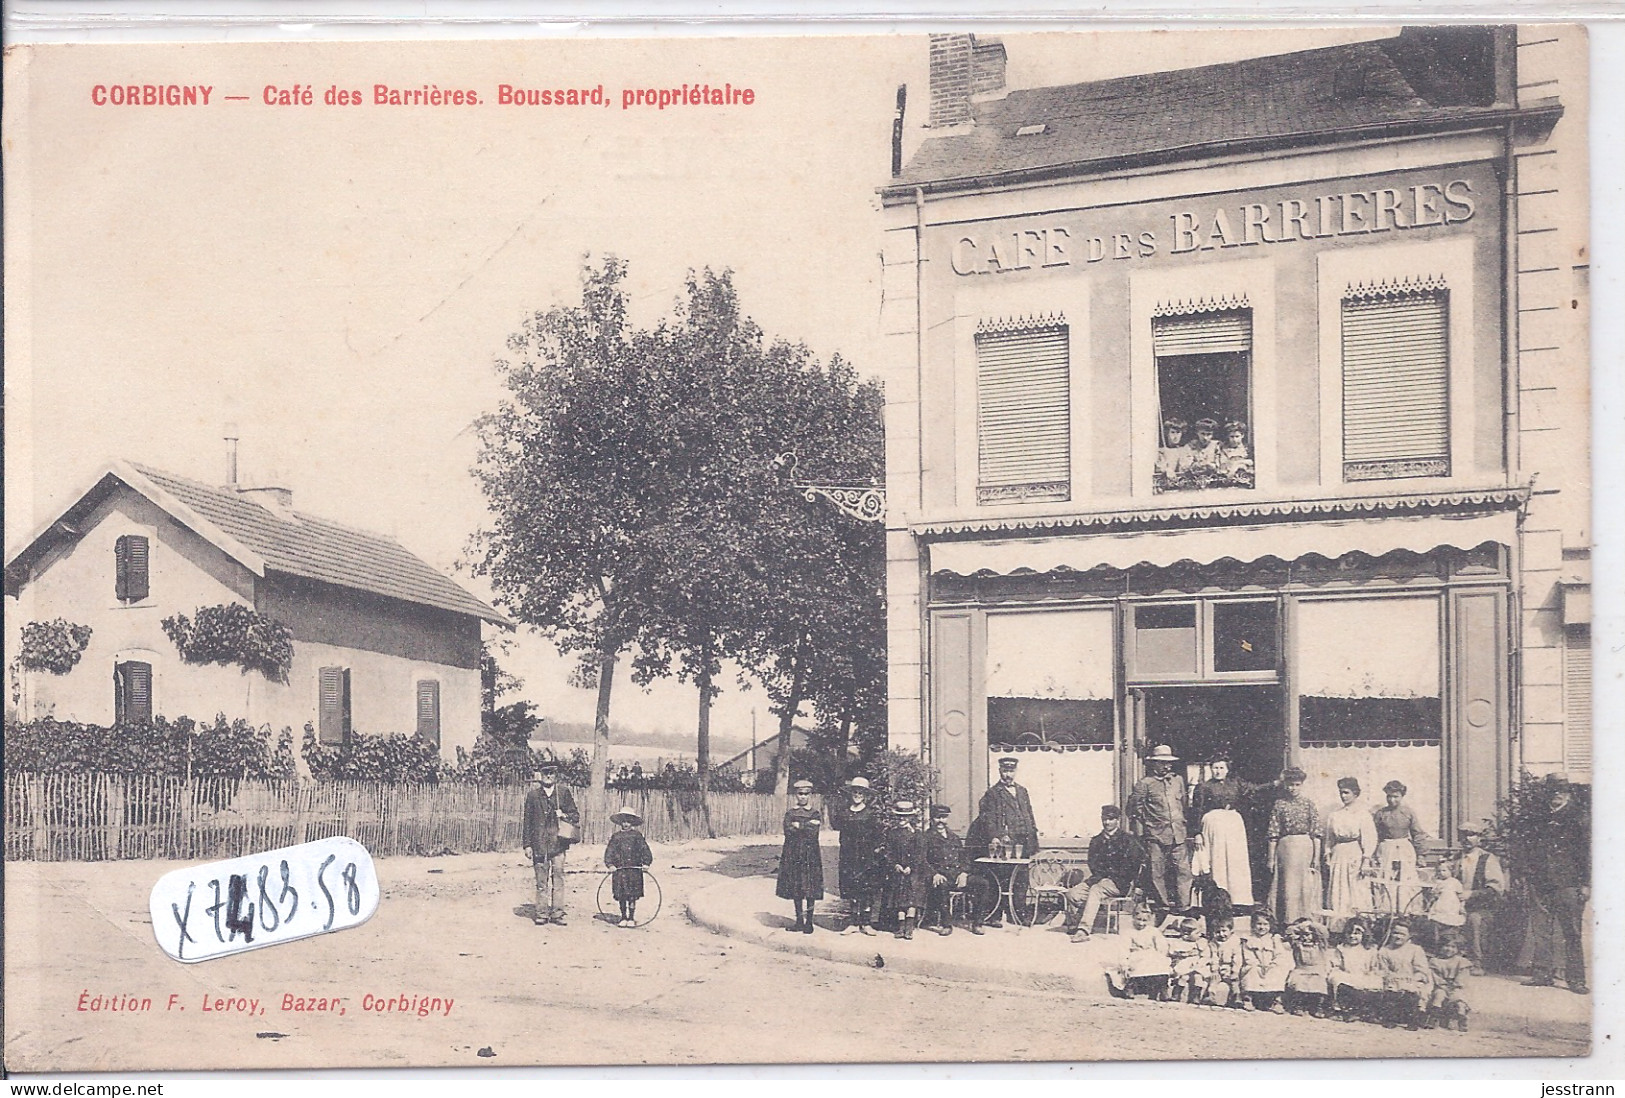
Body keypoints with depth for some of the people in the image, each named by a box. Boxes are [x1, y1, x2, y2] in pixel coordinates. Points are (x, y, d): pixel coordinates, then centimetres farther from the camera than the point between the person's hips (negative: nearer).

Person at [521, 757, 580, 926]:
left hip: (558, 841, 0)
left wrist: (565, 815, -10)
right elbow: (527, 820, 8)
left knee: (558, 877, -1)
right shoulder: (533, 794, 6)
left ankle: (557, 913, 4)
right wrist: (527, 844, 3)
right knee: (541, 879, 2)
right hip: (539, 842, 0)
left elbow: (575, 816, 12)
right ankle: (541, 913, 8)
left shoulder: (564, 792, 8)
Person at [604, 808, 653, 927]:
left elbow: (645, 850, 5)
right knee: (621, 895, 2)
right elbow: (609, 851, 7)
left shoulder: (637, 835, 7)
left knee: (632, 895, -3)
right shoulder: (616, 837, 9)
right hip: (619, 870, 1)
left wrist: (646, 863, -5)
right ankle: (623, 917, 13)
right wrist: (610, 864, -6)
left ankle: (631, 918, 6)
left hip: (634, 869, -1)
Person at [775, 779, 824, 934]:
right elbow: (788, 831, -5)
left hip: (810, 856, -3)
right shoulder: (790, 814, 11)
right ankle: (799, 922, 13)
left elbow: (812, 834, -10)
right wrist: (808, 826, -9)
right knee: (796, 890, 5)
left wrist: (798, 826, -6)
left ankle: (808, 922, 2)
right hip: (793, 855, 3)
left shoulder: (815, 814, 4)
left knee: (810, 890, -5)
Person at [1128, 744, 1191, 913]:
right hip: (1155, 835, -3)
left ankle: (1183, 905, -1)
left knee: (1183, 869, -5)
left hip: (1177, 834, 3)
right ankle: (1164, 906, 8)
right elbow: (1135, 811, 1)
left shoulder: (1178, 780, 14)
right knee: (1158, 872, -1)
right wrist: (1140, 835, -2)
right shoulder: (1144, 784, 0)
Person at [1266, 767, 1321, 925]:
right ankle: (1287, 923, 5)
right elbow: (1273, 833, 4)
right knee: (1287, 887, 0)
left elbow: (1316, 833, 2)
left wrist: (1316, 857, -4)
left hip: (1306, 848, 0)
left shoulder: (1309, 804, 4)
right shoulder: (1280, 804, 5)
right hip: (1285, 849, 0)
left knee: (1306, 886, 0)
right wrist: (1271, 857, 1)